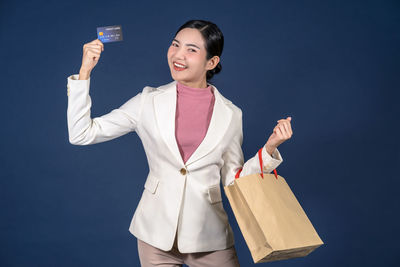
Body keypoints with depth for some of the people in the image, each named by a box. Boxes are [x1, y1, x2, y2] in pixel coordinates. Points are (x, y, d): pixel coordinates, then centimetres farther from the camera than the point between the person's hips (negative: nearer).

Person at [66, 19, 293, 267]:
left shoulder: (230, 115, -2)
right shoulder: (150, 101, -3)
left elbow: (232, 179, 5)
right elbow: (81, 134, -5)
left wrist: (269, 148, -7)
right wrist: (85, 71, -9)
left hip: (209, 237, 0)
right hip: (157, 234, 0)